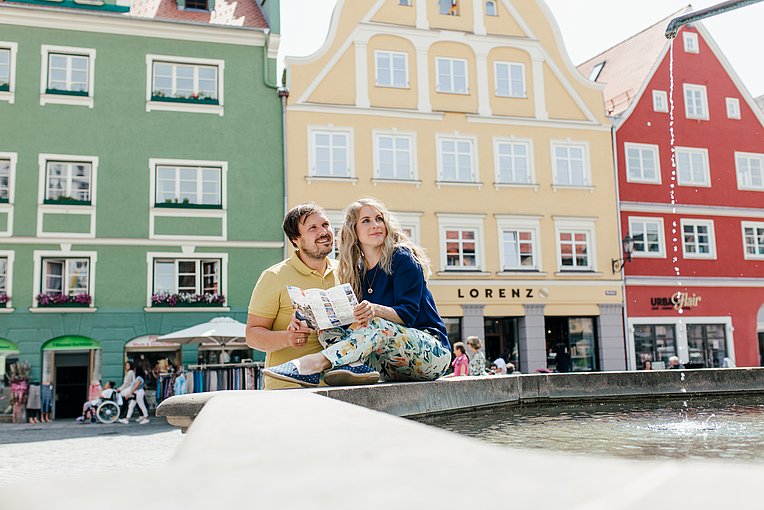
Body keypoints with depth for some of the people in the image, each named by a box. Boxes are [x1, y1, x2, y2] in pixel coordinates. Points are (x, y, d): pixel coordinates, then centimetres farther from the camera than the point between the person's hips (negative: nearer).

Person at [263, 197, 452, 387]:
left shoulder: (403, 259, -6)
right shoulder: (358, 271, 12)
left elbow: (407, 313, -15)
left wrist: (377, 310, -35)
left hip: (433, 351, -5)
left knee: (376, 325, -33)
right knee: (328, 330, -8)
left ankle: (315, 364, -39)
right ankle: (357, 368, -37)